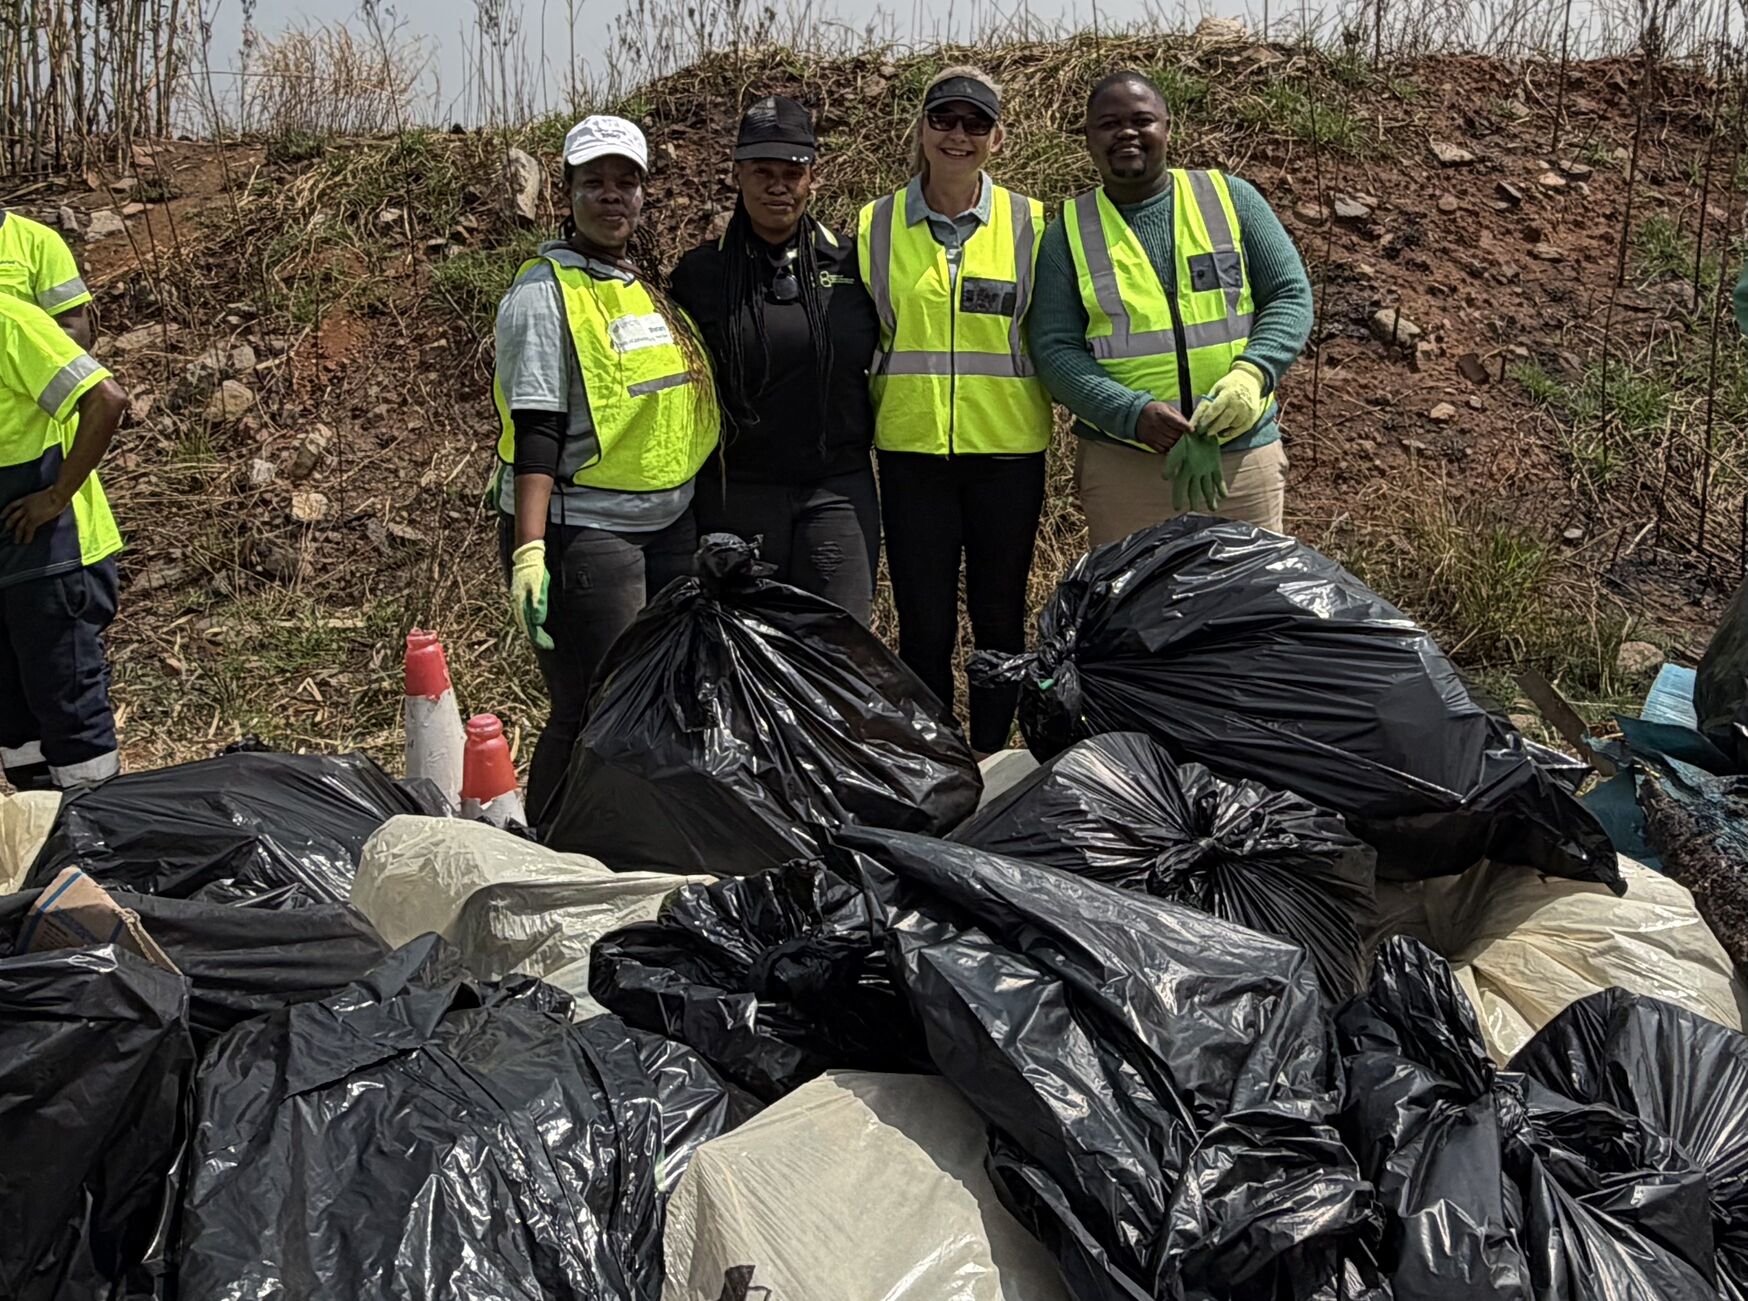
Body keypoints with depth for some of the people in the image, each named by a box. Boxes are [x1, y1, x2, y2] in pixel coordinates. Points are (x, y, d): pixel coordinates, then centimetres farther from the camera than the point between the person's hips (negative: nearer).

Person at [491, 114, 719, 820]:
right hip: (582, 535, -8)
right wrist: (529, 551, -24)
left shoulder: (652, 286, 16)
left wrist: (707, 519, 19)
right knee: (592, 717, -7)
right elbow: (535, 431, -16)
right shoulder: (543, 293, -8)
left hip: (669, 528, 8)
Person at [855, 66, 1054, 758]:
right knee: (924, 624, 3)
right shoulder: (876, 224, 4)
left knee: (999, 617, 8)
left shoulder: (1029, 222, 3)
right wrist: (875, 410, 7)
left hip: (1008, 449, 0)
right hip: (911, 450, 0)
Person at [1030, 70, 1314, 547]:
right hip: (1121, 466, -1)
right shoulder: (1068, 232, 4)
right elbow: (1055, 350, -2)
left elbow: (1291, 296, 6)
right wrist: (1133, 413, -18)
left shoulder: (1230, 198, 6)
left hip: (1244, 452, 1)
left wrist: (1253, 373, -14)